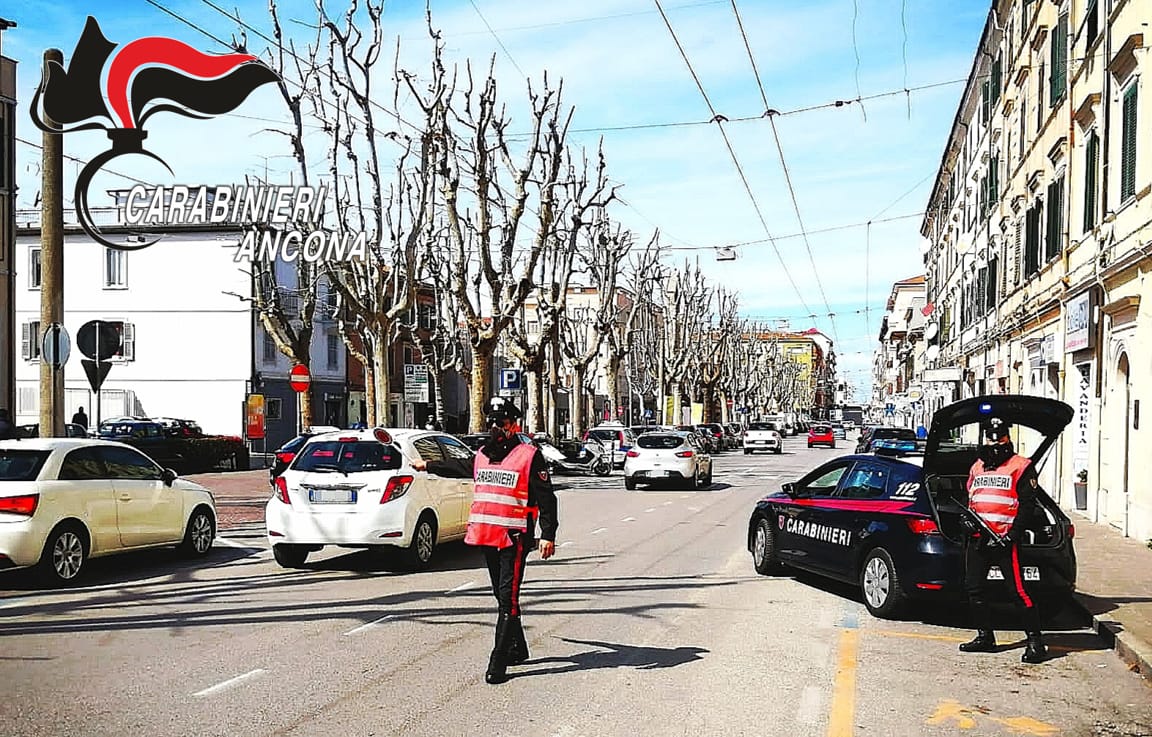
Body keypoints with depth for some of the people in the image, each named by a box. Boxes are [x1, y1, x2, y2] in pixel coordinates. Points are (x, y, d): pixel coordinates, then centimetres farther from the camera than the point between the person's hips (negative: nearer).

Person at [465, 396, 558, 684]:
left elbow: (546, 498, -8)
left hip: (514, 538, -7)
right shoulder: (482, 455, 13)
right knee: (501, 594, 16)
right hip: (488, 536, 7)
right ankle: (518, 649, 30)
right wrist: (474, 526, 32)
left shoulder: (529, 455, -7)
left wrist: (547, 536, -13)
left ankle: (499, 661, -11)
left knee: (509, 597, -10)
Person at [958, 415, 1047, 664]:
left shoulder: (1021, 467, -2)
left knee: (1019, 590, -9)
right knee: (974, 588, 9)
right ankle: (985, 636, 21)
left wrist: (1011, 536, -15)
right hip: (978, 539, 7)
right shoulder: (976, 468, 18)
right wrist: (968, 518, 4)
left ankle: (1035, 641, -2)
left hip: (1005, 540, -7)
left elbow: (1027, 505, -8)